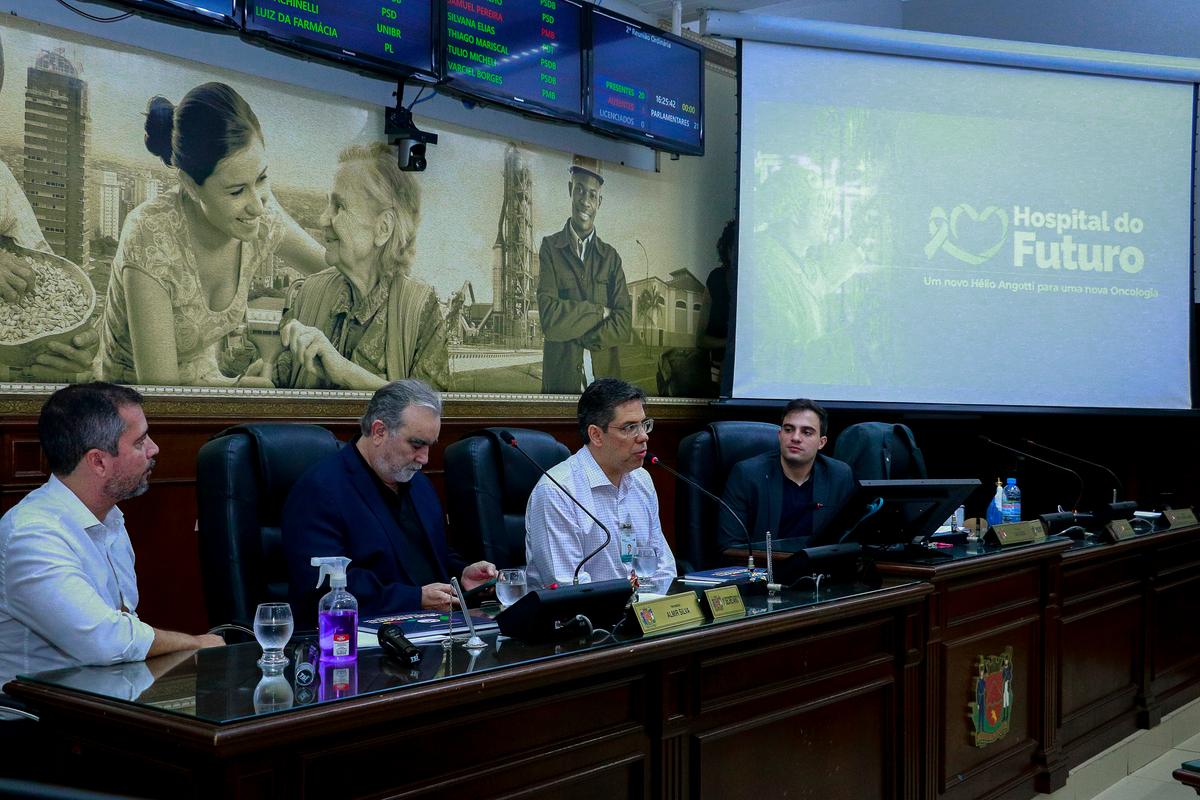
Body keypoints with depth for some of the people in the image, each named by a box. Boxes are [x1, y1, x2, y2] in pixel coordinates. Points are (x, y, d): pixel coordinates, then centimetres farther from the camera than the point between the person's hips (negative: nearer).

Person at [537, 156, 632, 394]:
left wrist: (576, 337, -12)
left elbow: (624, 325, -3)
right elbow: (549, 318, -14)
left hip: (604, 380, 2)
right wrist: (599, 312, -8)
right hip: (561, 380, -2)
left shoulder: (611, 257, 7)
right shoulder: (549, 248, -1)